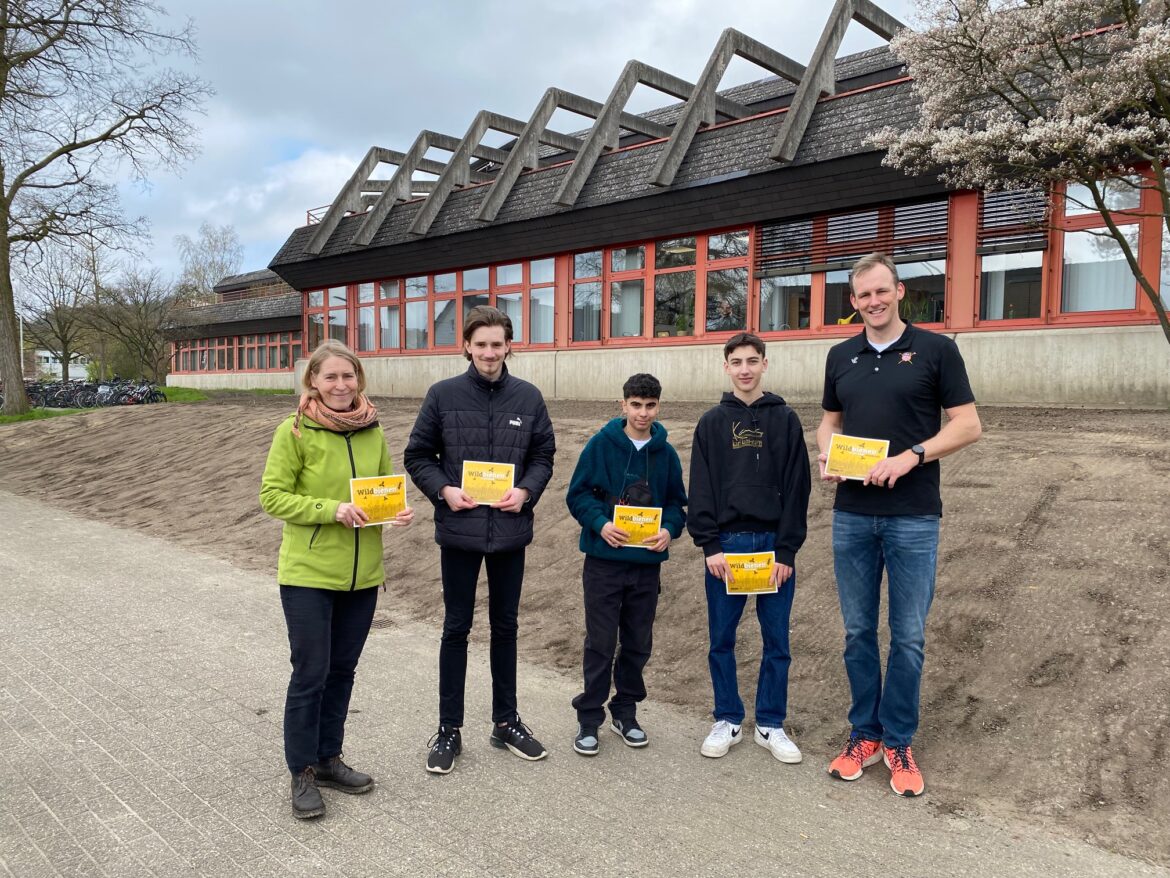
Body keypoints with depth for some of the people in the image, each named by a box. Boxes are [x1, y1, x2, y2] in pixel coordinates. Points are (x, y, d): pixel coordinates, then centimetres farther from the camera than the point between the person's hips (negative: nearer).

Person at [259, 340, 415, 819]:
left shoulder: (373, 430, 4)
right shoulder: (294, 430, -10)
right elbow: (272, 496, -12)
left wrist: (398, 511, -8)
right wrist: (332, 509, -23)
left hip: (362, 574, 5)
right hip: (308, 573, -5)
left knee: (342, 670, 16)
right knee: (311, 673, 2)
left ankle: (328, 759, 33)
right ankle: (303, 773, 21)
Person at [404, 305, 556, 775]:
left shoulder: (528, 397, 1)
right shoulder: (443, 395, -4)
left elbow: (544, 455, 6)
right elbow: (417, 456, 1)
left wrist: (525, 490, -12)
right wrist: (444, 490, -15)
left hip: (511, 531, 2)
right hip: (459, 530, -2)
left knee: (505, 627, 15)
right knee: (456, 629, 9)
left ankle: (506, 721, 31)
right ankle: (449, 729, 23)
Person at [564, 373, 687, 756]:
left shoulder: (666, 454, 4)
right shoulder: (600, 444, -4)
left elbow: (677, 503, 10)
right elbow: (577, 494, -3)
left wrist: (669, 530, -10)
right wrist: (600, 523, -19)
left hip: (647, 563, 3)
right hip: (603, 560, -3)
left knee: (638, 643, 13)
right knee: (600, 643, 3)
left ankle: (625, 711, 30)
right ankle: (589, 717, 17)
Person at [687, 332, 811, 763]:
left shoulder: (785, 420, 3)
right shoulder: (712, 422, 4)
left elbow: (797, 489, 0)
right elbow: (701, 489, 0)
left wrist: (787, 550, -6)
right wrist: (709, 545, -9)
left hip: (774, 545, 0)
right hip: (726, 543, 0)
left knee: (776, 641, 7)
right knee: (721, 639, 8)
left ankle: (771, 724, 22)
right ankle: (727, 721, 23)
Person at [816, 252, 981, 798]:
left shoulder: (935, 349, -1)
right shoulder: (841, 356, 11)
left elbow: (968, 425, -4)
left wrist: (910, 457, -17)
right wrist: (827, 457, -2)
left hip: (912, 516, -3)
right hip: (851, 515, 3)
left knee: (908, 636, 5)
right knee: (858, 631, 10)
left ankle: (898, 742, 21)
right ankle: (864, 734, 25)